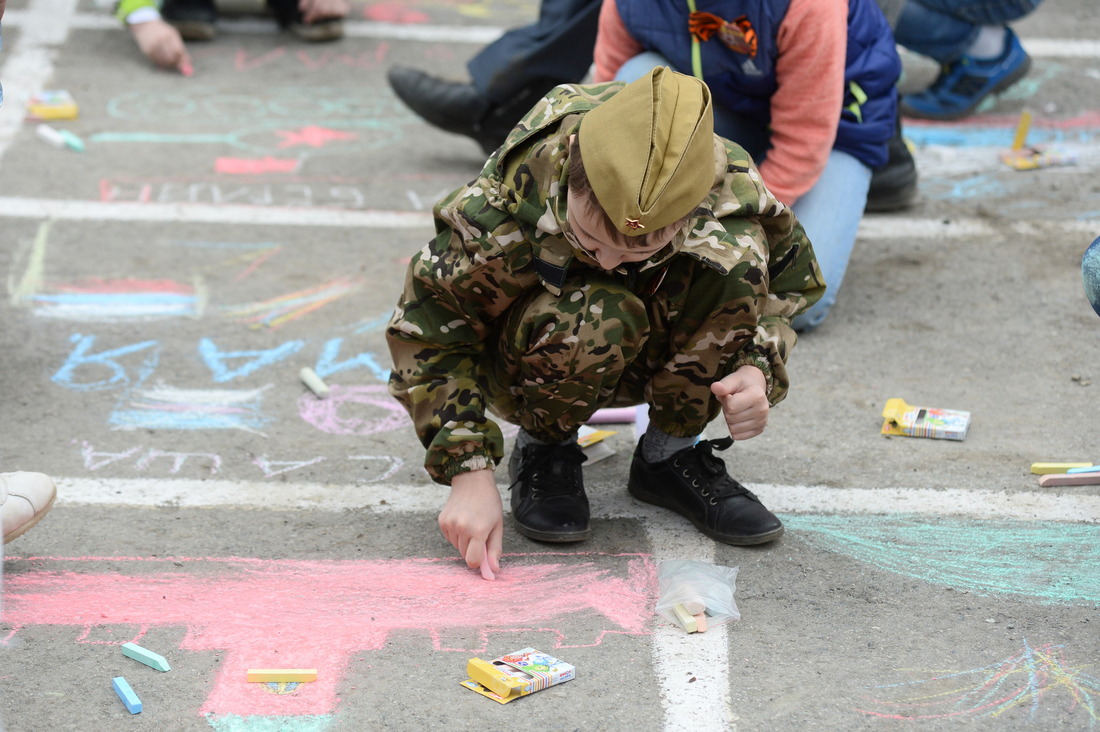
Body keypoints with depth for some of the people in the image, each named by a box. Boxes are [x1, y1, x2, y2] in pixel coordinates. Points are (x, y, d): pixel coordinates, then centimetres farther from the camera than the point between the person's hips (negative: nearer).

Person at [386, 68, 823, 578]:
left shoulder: (729, 187, -28)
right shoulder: (500, 210, -35)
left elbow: (788, 277, -7)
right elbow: (430, 331, -21)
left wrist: (757, 369, -28)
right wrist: (469, 471, -30)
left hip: (658, 357, 3)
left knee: (734, 254, -29)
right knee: (600, 316, -39)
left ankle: (668, 454, -8)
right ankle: (543, 448, -6)